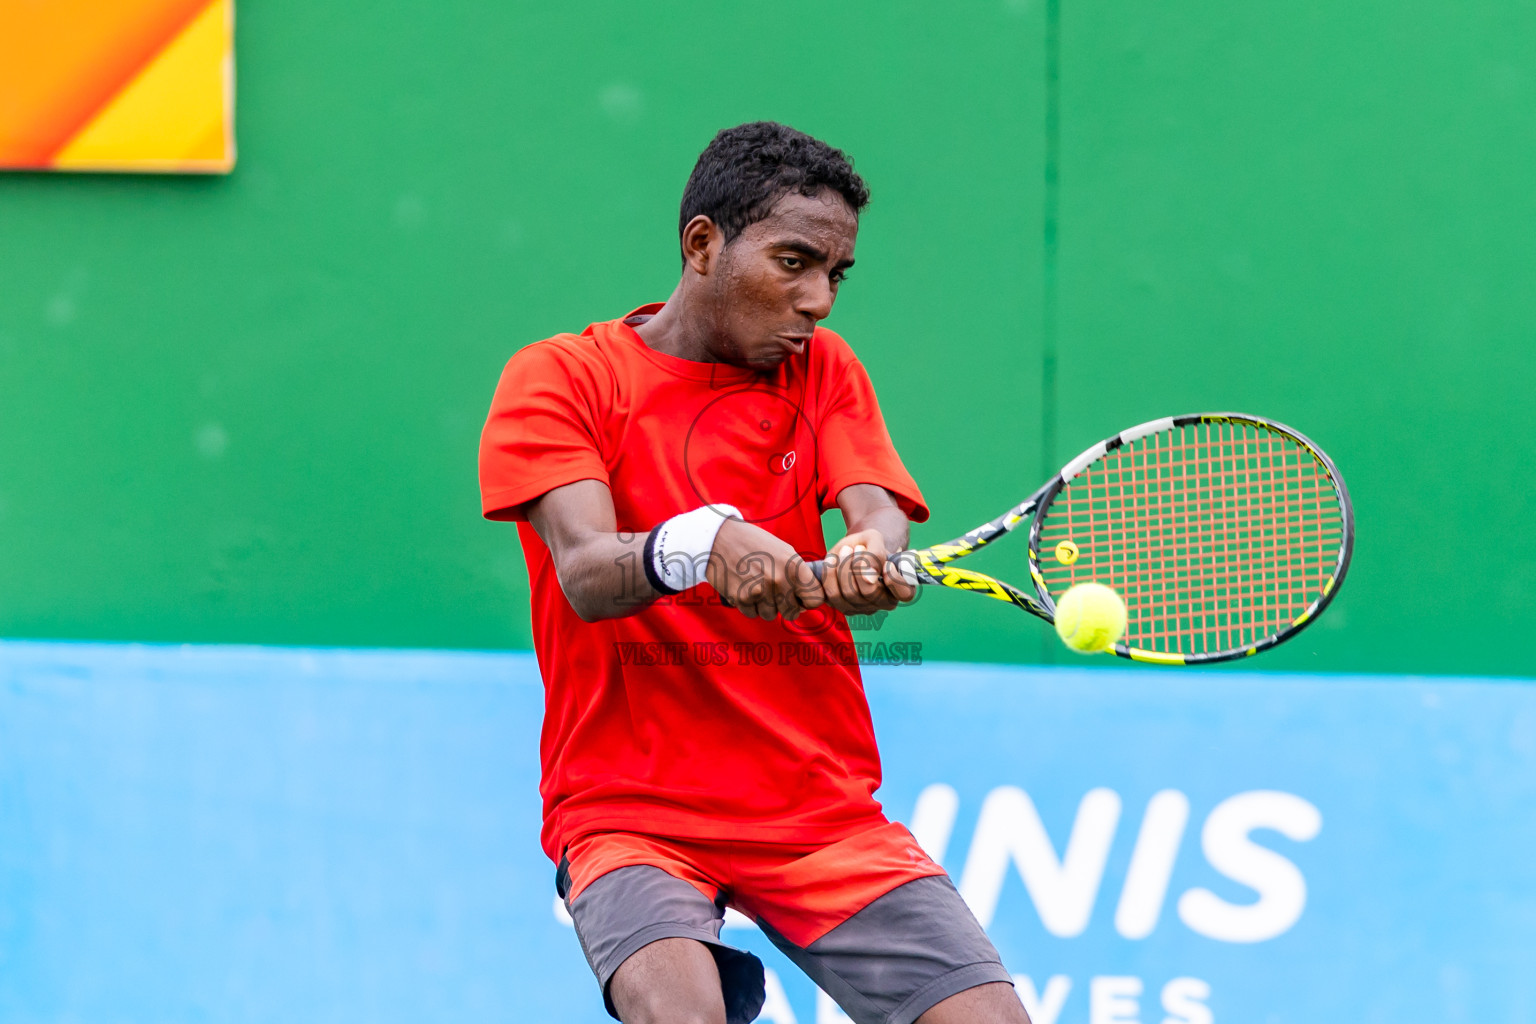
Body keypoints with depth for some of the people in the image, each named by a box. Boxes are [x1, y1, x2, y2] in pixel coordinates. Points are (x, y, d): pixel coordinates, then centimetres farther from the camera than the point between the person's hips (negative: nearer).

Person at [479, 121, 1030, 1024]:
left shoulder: (825, 371, 12)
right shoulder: (558, 378, -1)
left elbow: (882, 518, -6)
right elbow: (584, 574, -16)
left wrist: (870, 563, -30)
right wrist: (699, 546, -37)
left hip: (821, 807, 4)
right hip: (628, 807, -4)